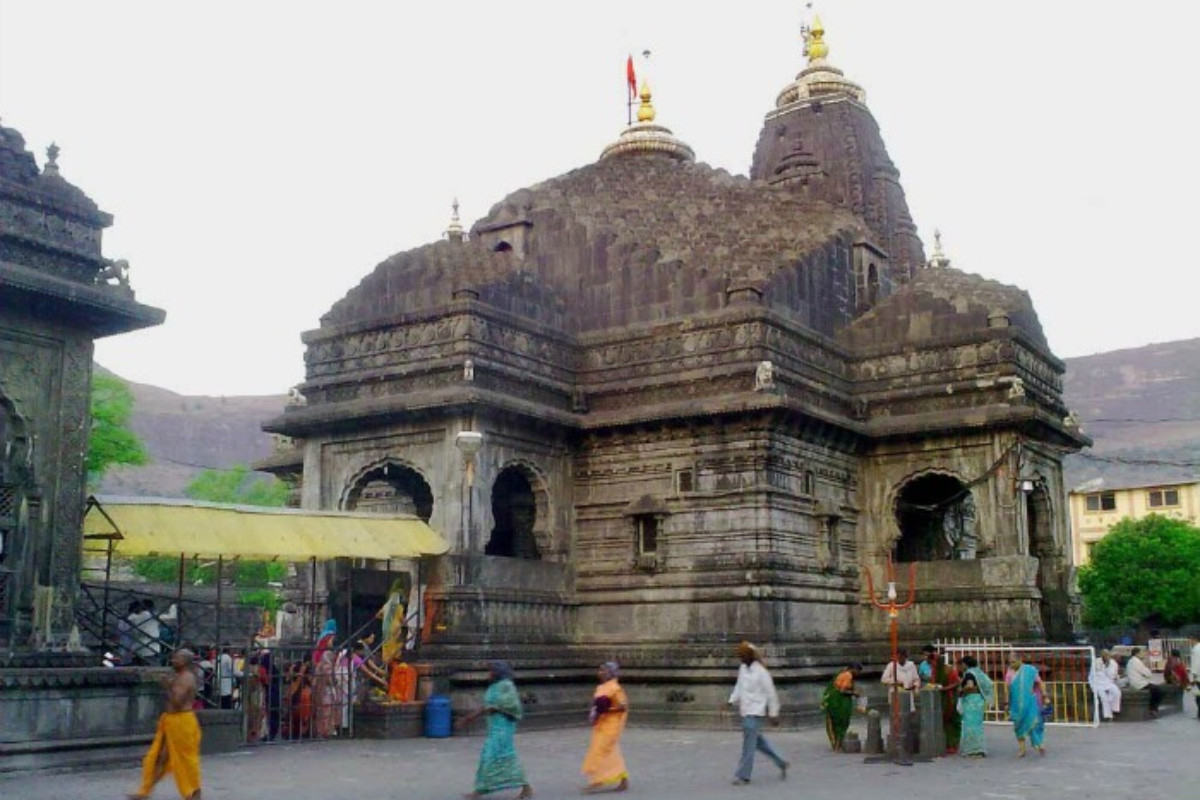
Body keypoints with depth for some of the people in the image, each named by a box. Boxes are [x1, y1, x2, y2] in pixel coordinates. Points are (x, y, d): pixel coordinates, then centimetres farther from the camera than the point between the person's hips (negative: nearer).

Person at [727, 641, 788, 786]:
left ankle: (743, 776, 0)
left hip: (755, 712, -8)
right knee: (758, 741, 17)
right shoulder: (742, 668, 7)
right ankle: (781, 762, 30)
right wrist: (732, 701, 4)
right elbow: (739, 686, 17)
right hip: (745, 711, 8)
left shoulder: (761, 671, -15)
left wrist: (774, 714, -9)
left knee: (748, 744, -6)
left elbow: (771, 693, -11)